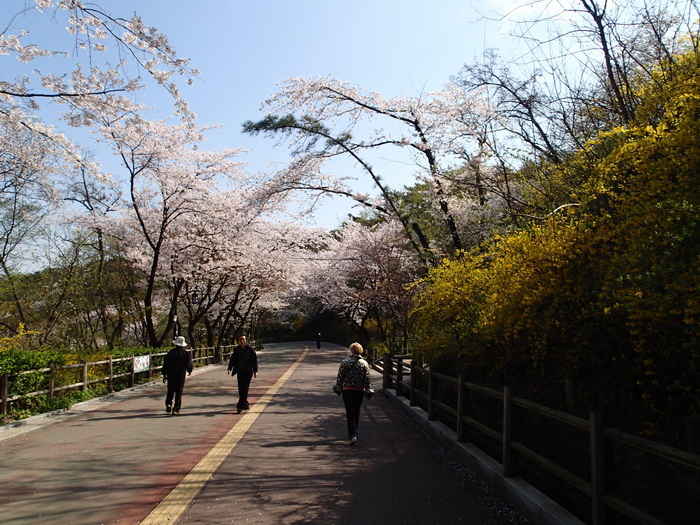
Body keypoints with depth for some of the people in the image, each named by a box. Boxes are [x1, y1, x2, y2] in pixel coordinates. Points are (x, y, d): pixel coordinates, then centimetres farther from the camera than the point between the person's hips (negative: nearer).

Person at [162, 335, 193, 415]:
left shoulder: (170, 353, -1)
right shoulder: (186, 353, -4)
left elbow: (165, 364, -1)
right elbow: (189, 364, -1)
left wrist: (164, 375, 7)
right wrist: (189, 371, 20)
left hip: (171, 376, 1)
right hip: (181, 376, -1)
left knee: (170, 391, 17)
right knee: (179, 393, 5)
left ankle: (168, 404, -1)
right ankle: (176, 409, 1)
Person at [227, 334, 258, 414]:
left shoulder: (250, 349, -7)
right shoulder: (236, 349, 2)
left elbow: (255, 360, -3)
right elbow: (232, 359, 2)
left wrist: (255, 371, -4)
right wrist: (229, 369, -13)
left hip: (248, 372, -4)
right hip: (240, 371, 4)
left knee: (245, 388, -9)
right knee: (241, 389, 8)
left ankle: (240, 406, -10)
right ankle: (245, 404, 24)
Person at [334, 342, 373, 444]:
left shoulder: (344, 362, -5)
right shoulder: (364, 363, 0)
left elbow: (339, 377, -3)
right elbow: (367, 379, 1)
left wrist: (338, 389, 6)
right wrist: (368, 391, 7)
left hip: (347, 390, -2)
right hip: (359, 391, 2)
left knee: (350, 413, -1)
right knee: (356, 413, 16)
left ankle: (353, 435, -15)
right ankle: (354, 433, 27)